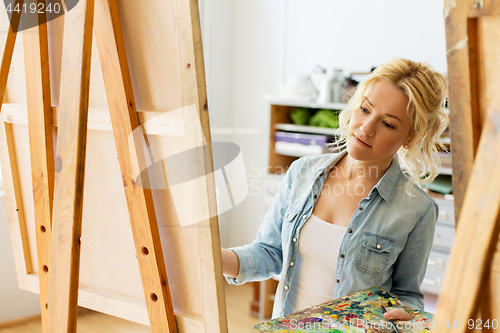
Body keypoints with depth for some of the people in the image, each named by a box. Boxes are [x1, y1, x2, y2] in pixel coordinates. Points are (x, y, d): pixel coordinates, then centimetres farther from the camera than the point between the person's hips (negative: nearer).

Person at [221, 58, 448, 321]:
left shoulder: (416, 211, -11)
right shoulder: (302, 172, -1)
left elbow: (406, 292, 2)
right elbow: (269, 253, 4)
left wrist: (401, 315, -19)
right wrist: (216, 257, -12)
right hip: (285, 326, 2)